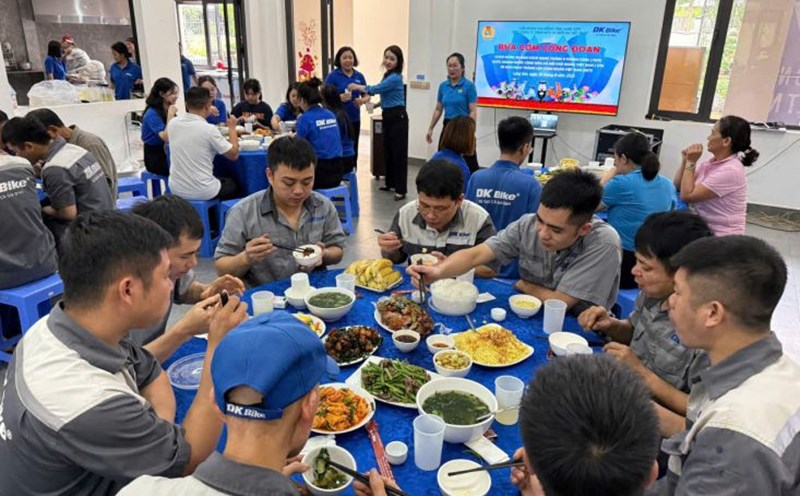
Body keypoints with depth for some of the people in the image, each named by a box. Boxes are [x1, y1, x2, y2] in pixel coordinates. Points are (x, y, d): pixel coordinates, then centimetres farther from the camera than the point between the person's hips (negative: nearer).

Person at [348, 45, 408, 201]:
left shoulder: (395, 77, -16)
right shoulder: (388, 75, 12)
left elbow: (375, 89, -15)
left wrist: (357, 86, -3)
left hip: (397, 117, -9)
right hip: (388, 116, 9)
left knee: (399, 152, -6)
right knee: (388, 151, 15)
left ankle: (401, 189, -3)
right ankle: (391, 183, 27)